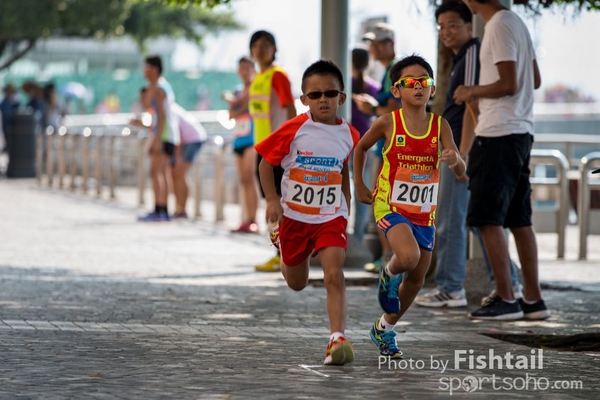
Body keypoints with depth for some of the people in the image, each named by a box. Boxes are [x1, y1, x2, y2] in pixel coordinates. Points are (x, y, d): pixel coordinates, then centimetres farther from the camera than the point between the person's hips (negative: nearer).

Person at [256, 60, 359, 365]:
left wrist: (346, 206, 16)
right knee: (297, 284, 17)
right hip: (294, 215, 0)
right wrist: (272, 200, -13)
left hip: (331, 217, 0)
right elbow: (266, 163, -4)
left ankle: (337, 339, -27)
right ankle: (286, 261, 55)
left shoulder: (348, 135, -3)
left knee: (334, 276, -20)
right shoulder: (293, 130, -13)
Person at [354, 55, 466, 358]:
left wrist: (455, 160, -30)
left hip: (424, 212, 4)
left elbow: (461, 172, -7)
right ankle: (388, 275, 6)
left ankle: (385, 328, 33)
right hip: (390, 206, -4)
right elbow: (360, 148, 10)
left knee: (416, 279, 10)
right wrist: (359, 186, 7)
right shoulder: (388, 123, -9)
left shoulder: (440, 125, -4)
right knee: (408, 256, -31)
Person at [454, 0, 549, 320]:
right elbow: (534, 80, 20)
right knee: (519, 219, 11)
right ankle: (533, 299, 12)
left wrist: (472, 91, -5)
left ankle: (505, 299, -4)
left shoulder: (500, 27, -14)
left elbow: (508, 85, -20)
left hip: (498, 135, -9)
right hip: (520, 132, 9)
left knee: (488, 219, -4)